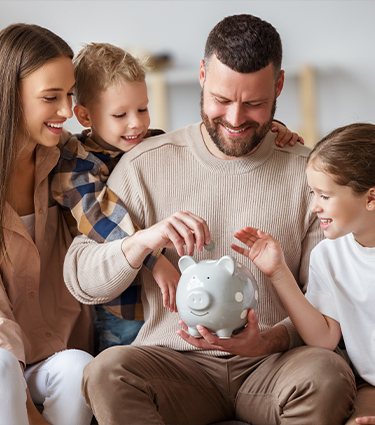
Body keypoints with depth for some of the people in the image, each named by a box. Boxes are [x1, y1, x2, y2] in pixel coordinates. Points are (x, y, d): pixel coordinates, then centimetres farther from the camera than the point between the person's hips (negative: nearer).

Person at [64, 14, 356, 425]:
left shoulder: (307, 174, 3)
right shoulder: (146, 165, 4)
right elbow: (80, 279, 3)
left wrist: (270, 340, -18)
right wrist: (142, 241, -17)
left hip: (270, 365, 1)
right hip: (174, 358, 0)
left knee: (328, 374, -33)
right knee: (106, 371, -32)